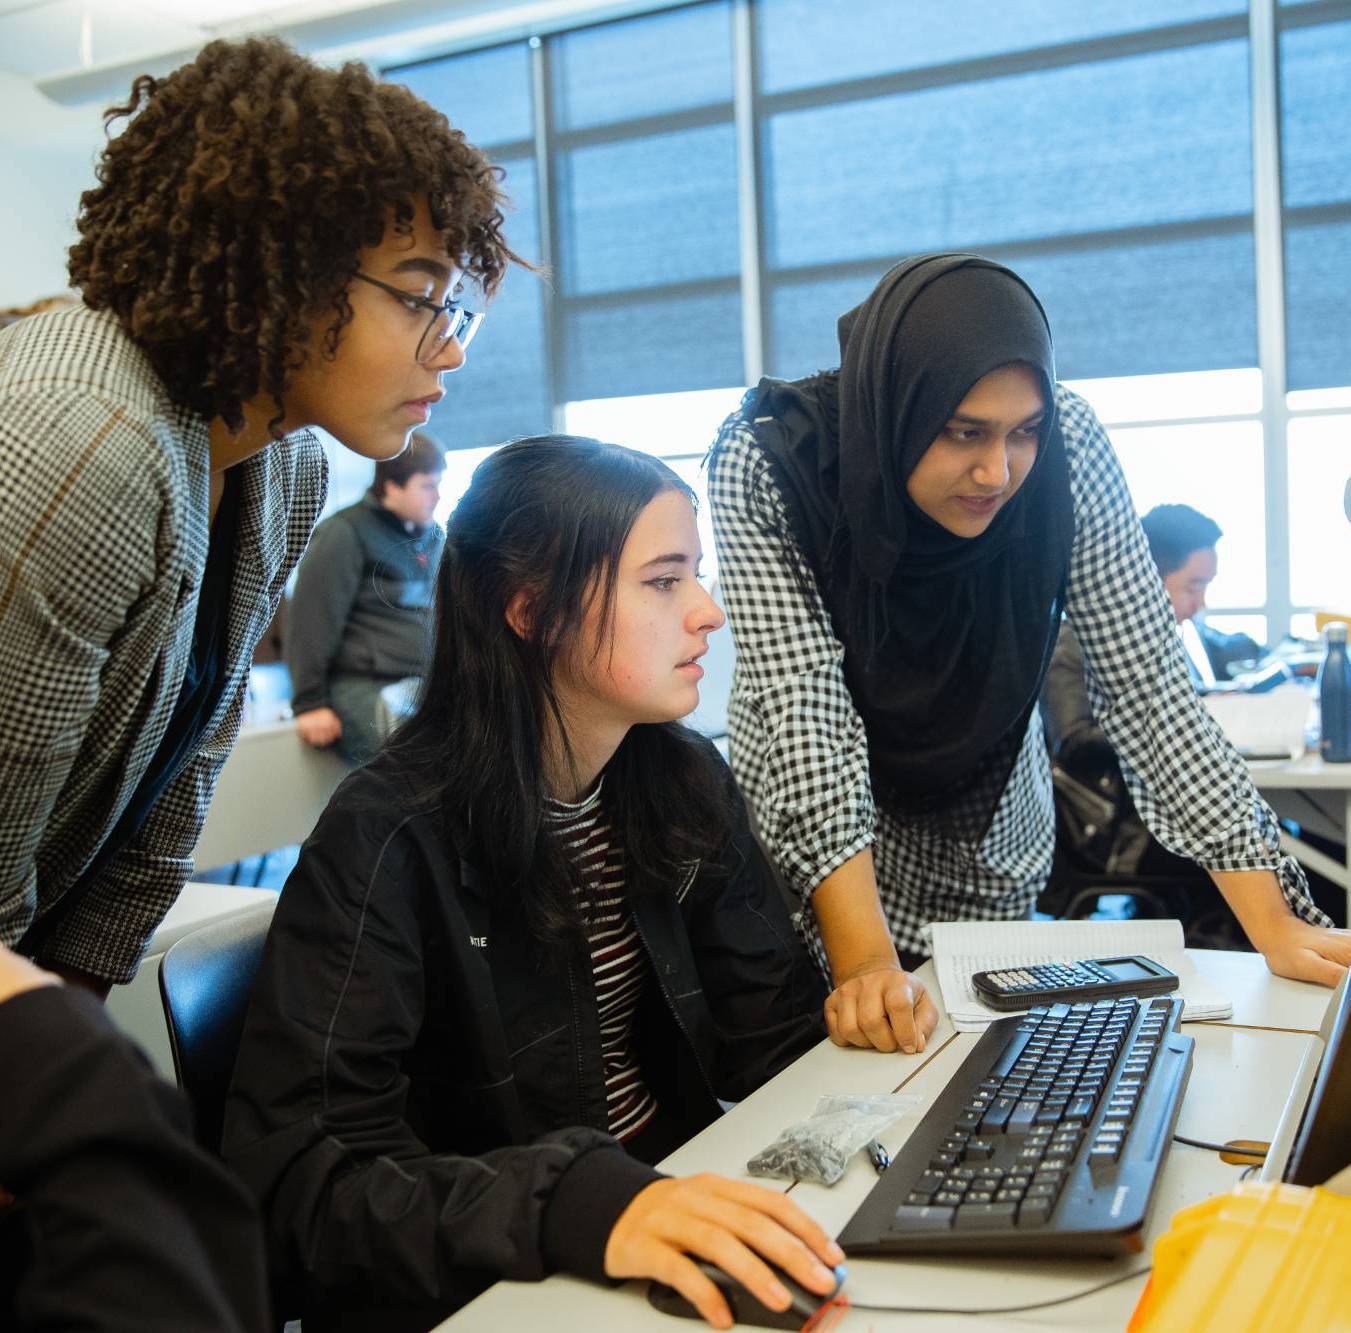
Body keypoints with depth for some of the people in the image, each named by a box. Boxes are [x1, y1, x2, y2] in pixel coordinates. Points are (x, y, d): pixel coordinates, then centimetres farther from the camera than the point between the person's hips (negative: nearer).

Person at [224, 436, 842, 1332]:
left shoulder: (688, 785, 0)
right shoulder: (393, 841, -18)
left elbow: (771, 1037, 5)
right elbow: (300, 1177, -24)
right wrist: (578, 1203, -37)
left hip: (682, 1209, 6)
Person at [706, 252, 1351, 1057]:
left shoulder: (1068, 447, -23)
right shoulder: (766, 464, -28)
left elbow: (1145, 685, -21)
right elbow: (804, 706, -32)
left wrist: (1274, 924, -26)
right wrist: (864, 960, -41)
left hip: (988, 837, 2)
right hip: (810, 830, -2)